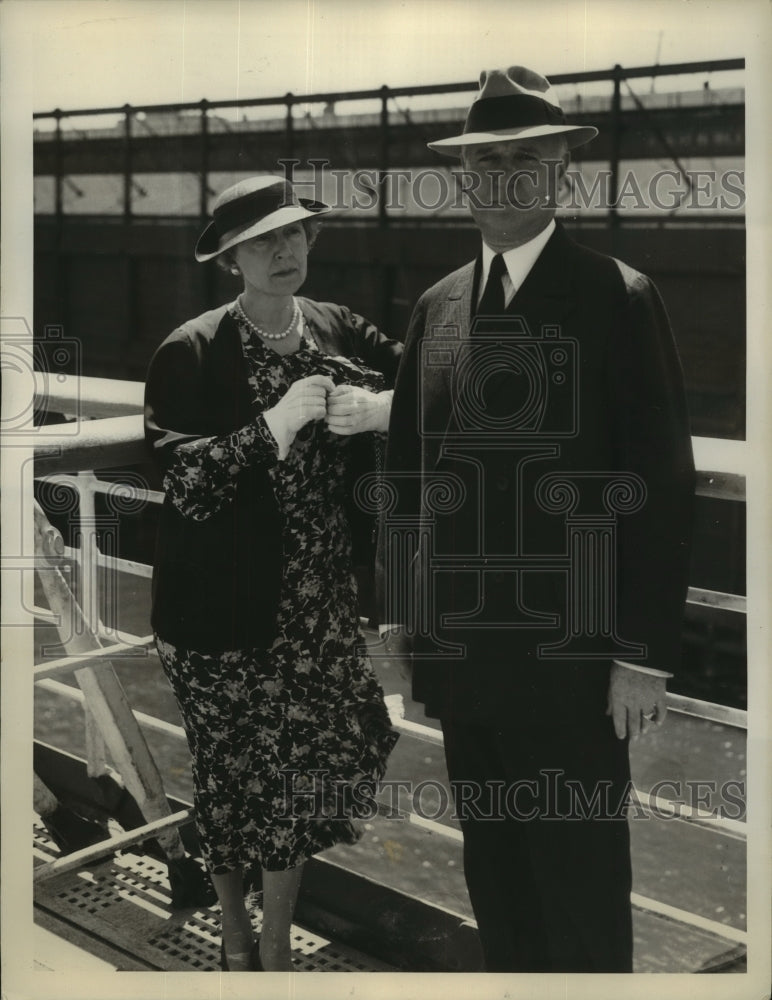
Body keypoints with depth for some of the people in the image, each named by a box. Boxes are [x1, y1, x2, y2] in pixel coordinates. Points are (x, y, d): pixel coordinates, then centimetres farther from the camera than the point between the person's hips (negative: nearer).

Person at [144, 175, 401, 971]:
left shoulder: (340, 331, 3)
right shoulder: (191, 354, -10)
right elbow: (185, 483, -17)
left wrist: (384, 409, -15)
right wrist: (276, 425, -25)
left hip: (319, 607, 4)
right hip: (223, 610, -3)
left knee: (304, 770, 7)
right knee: (235, 777, 9)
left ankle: (277, 945, 31)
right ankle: (235, 942, 35)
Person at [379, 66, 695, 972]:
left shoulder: (618, 297, -6)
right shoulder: (437, 305, 10)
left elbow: (660, 484, -9)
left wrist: (644, 654, -12)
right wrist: (399, 609, 11)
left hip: (568, 651, -5)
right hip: (456, 645, 5)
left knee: (581, 880, 7)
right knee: (492, 872, 17)